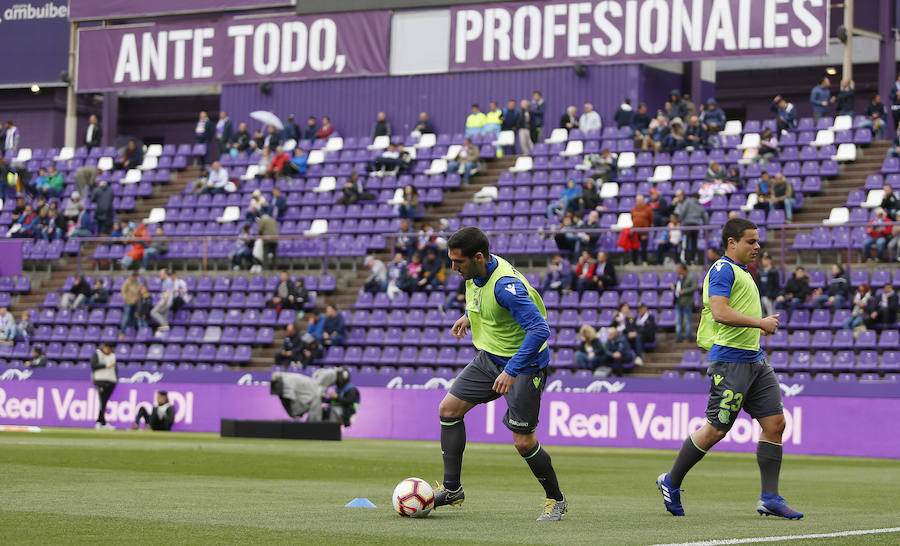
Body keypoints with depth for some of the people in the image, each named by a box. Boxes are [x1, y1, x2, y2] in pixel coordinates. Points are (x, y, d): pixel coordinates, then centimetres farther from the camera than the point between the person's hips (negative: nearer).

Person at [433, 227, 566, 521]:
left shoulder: (505, 285, -31)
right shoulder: (475, 275, -4)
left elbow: (540, 329, -34)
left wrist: (512, 370, -35)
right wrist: (469, 317, 15)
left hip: (524, 364, -9)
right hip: (489, 357, 9)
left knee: (523, 442, -7)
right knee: (448, 409, 3)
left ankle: (556, 500, 15)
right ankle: (452, 488, 12)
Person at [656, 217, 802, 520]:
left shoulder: (742, 272, 21)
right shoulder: (723, 270, -10)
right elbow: (720, 312, -23)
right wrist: (760, 323, -18)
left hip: (755, 359, 10)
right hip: (730, 360, -9)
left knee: (775, 423, 1)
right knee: (716, 429, -5)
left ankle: (770, 498, 4)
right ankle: (671, 482, 12)